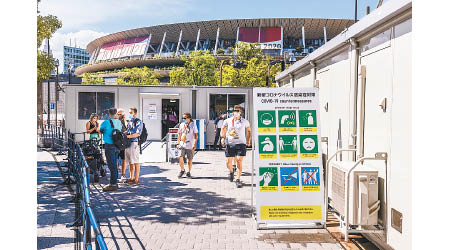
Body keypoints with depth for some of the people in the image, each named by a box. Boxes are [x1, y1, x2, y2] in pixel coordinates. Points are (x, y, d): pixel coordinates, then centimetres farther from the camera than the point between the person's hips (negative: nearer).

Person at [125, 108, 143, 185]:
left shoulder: (138, 122, -7)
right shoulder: (129, 121, 18)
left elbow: (137, 134, -15)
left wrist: (128, 136, -22)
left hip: (134, 143, -8)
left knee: (136, 162, -4)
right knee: (130, 162, 13)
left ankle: (136, 179, 0)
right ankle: (131, 178, 20)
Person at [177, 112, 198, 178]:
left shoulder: (193, 125, -1)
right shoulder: (182, 125, 9)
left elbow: (196, 135, -2)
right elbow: (179, 135, 17)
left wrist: (194, 144, -11)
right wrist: (178, 143, 10)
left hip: (190, 145, -2)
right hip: (182, 144, 2)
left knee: (190, 160, 4)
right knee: (180, 157, -14)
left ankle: (188, 173, 21)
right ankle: (182, 170, 6)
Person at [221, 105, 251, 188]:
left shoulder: (245, 122, 6)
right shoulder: (228, 121, 6)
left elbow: (249, 130, 21)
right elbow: (223, 129, 14)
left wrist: (248, 140, 17)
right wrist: (223, 138, -2)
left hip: (241, 144, -1)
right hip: (230, 144, 1)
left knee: (239, 161, -15)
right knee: (228, 162, 1)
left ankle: (238, 180, -7)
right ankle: (231, 172, 37)